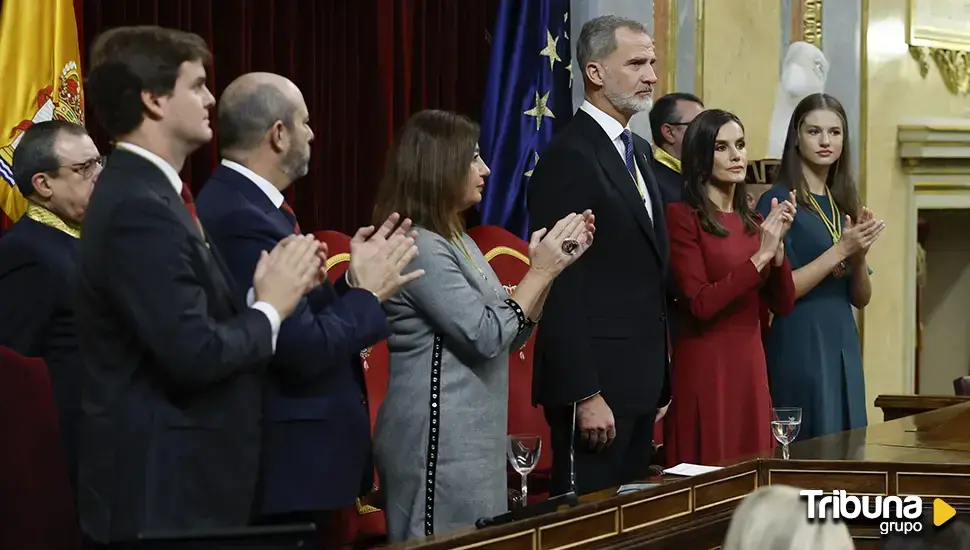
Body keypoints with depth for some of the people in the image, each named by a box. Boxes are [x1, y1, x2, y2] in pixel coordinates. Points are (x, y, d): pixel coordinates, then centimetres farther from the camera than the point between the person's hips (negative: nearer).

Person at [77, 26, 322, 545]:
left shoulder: (145, 192, 12)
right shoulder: (139, 209, -20)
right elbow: (194, 353, -25)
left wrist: (261, 296, -3)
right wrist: (270, 308, -10)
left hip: (176, 476, 10)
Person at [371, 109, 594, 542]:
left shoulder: (456, 240, 14)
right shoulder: (417, 247, -16)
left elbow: (510, 335, 15)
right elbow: (485, 337, -19)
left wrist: (551, 266, 5)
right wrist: (539, 272, -11)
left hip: (470, 437, 10)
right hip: (438, 440, -10)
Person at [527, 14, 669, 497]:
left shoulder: (638, 151, 16)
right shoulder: (568, 157, -13)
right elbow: (562, 288, -17)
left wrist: (660, 378, 16)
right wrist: (585, 395, -20)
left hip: (639, 379, 9)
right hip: (596, 382, -9)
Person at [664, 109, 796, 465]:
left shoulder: (750, 220, 13)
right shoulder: (682, 216, -6)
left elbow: (783, 306, 9)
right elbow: (700, 303, -15)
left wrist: (777, 244, -5)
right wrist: (760, 256, -15)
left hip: (751, 365, 6)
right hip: (705, 365, -6)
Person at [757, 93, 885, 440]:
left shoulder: (845, 203, 12)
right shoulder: (778, 201, -7)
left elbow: (861, 298, 14)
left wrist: (860, 255, -6)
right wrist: (840, 250, -17)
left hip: (844, 346, 7)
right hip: (799, 344, -7)